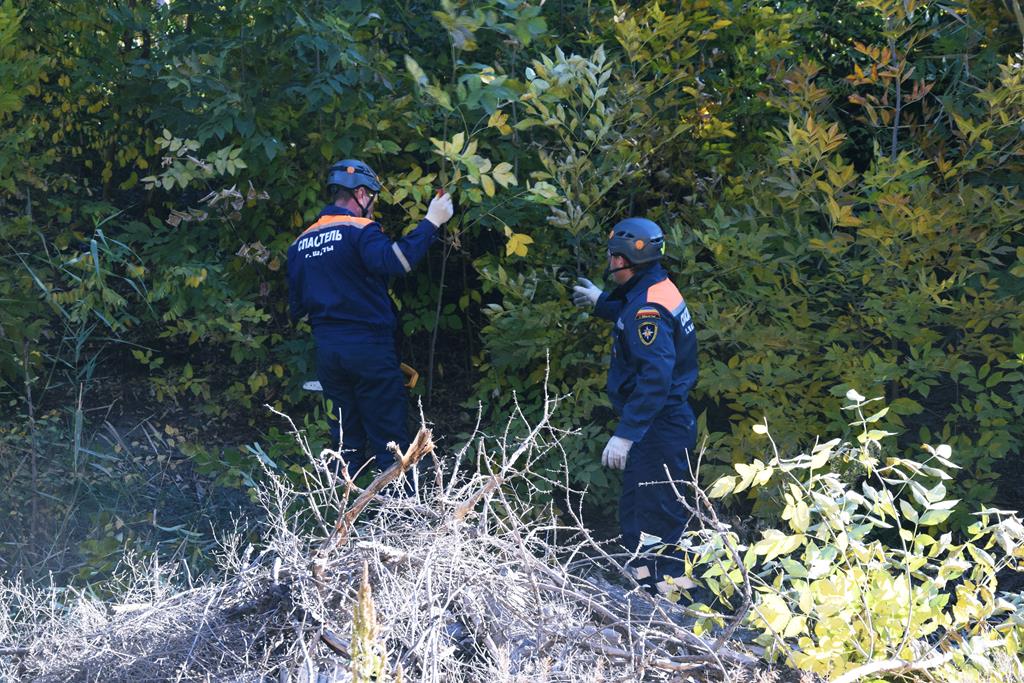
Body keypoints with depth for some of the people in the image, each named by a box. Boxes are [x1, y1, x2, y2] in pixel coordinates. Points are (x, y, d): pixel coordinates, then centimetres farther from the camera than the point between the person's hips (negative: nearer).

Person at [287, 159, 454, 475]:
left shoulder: (300, 243, 11)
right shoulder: (359, 230, -11)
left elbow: (296, 306, 15)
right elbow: (396, 260, -29)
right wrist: (431, 222, -24)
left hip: (327, 351, 6)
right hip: (369, 348, -6)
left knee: (346, 439, 14)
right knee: (389, 437, -2)